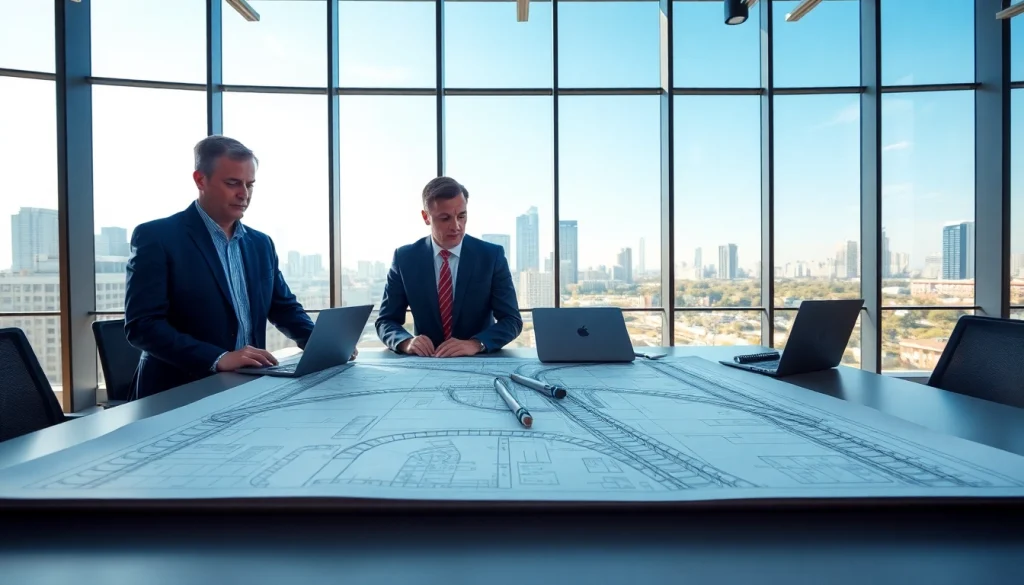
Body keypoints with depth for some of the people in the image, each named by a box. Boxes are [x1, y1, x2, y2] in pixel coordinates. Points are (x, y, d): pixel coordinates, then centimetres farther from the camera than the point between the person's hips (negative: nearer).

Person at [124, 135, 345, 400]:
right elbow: (141, 325, -12)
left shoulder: (261, 243, 10)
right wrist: (218, 359, -24)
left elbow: (285, 308, 14)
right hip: (180, 392, -4)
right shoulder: (156, 236, -6)